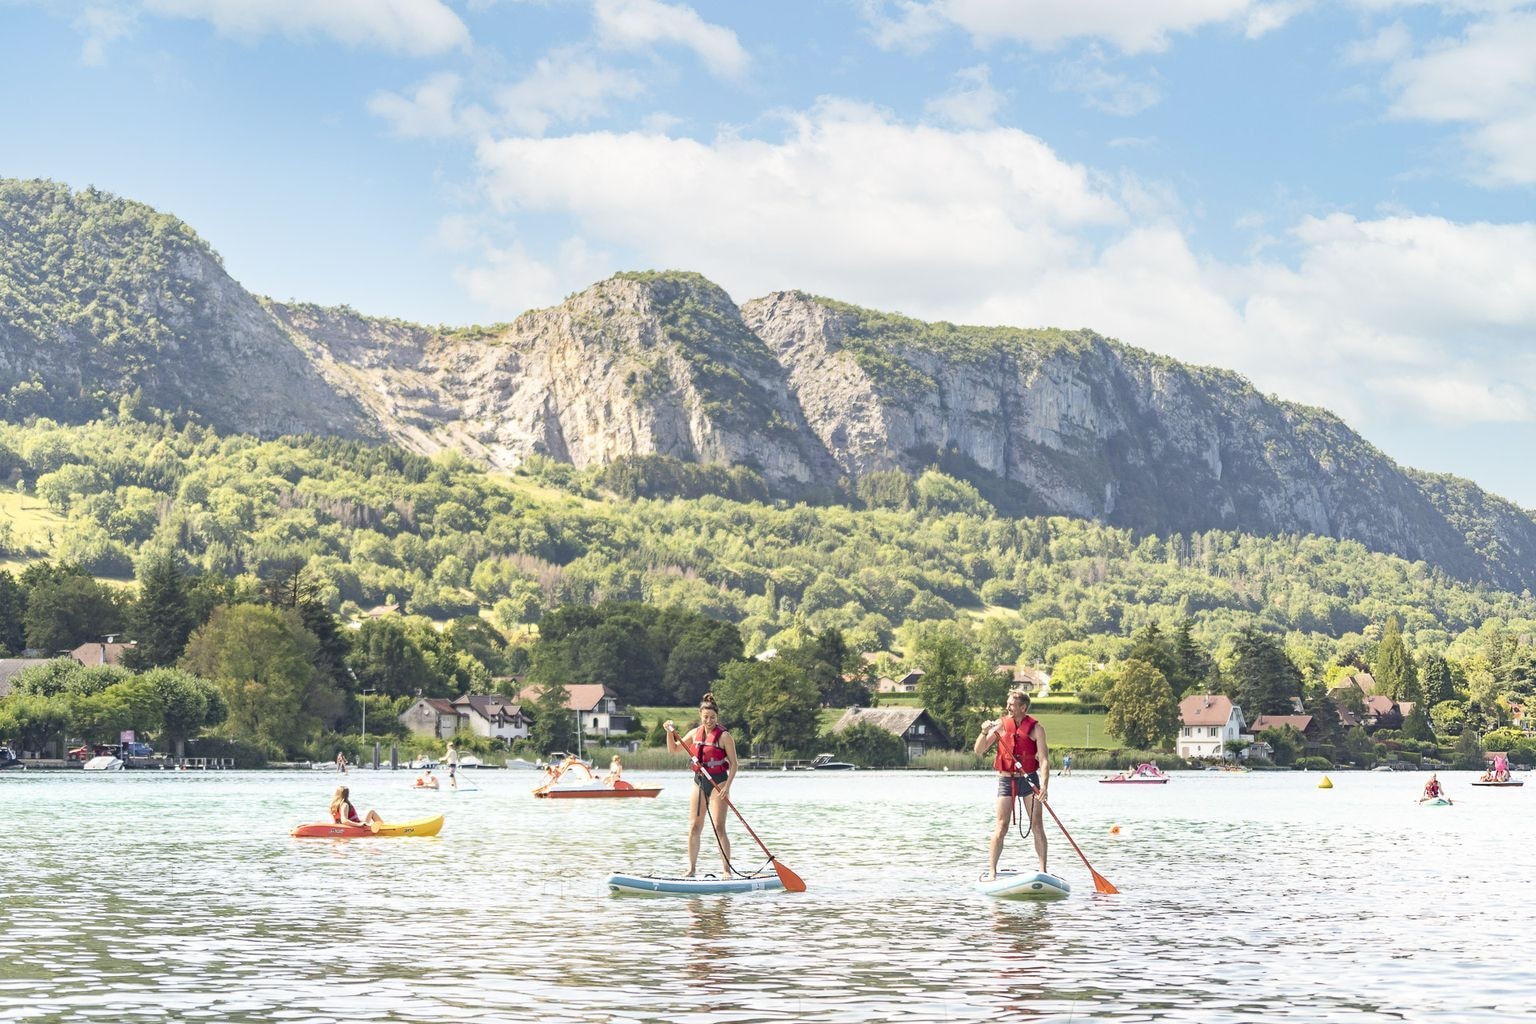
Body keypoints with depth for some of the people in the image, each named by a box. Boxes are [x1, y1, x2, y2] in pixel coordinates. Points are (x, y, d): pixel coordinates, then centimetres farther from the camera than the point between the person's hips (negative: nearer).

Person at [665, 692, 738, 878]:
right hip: (700, 784, 5)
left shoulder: (724, 736, -8)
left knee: (719, 828, -11)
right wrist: (670, 732, -1)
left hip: (718, 783, -5)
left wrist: (727, 786, -18)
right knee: (694, 828, 4)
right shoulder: (695, 733, 8)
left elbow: (733, 763, -8)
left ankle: (727, 870, -8)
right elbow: (673, 749, 16)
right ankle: (691, 869, 11)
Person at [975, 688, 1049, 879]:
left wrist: (1044, 786, -24)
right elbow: (979, 750, 4)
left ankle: (1043, 870, 3)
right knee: (1001, 828, -4)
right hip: (1006, 780, 1)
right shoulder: (1000, 725, 2)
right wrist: (984, 732, -15)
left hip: (1029, 779, -1)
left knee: (1037, 826, -2)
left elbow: (1044, 760, -11)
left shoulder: (1036, 728, -4)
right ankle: (991, 871, -2)